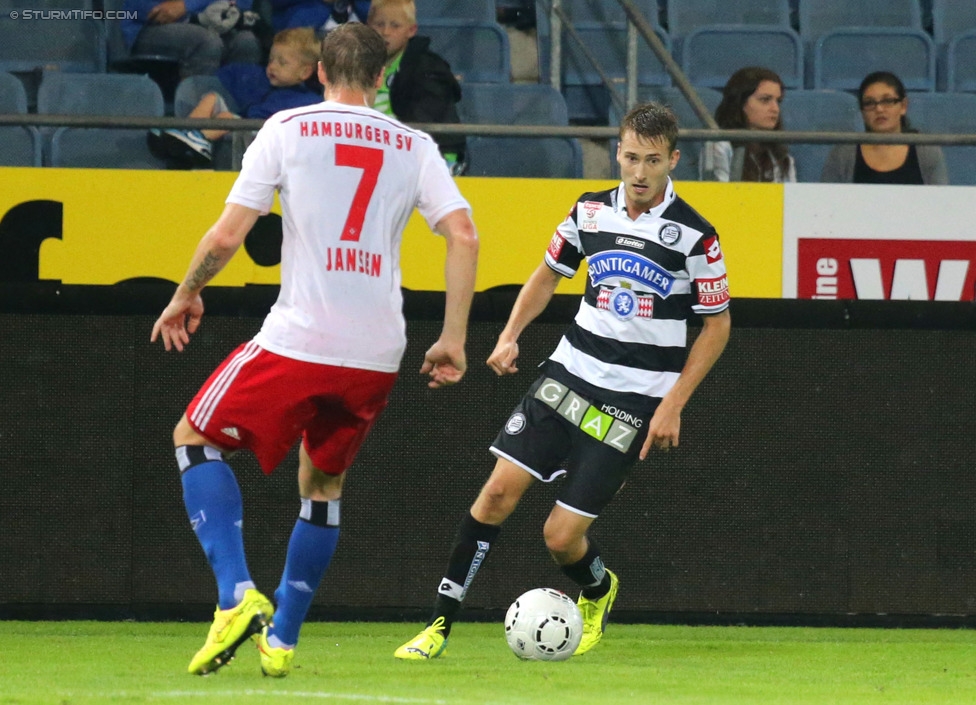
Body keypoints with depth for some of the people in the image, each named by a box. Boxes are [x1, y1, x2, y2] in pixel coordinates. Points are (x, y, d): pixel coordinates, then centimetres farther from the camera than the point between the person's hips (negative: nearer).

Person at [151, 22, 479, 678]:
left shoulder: (287, 129, 2)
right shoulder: (414, 147, 10)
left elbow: (227, 235, -3)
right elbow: (464, 236, 0)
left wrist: (187, 294, 14)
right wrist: (453, 341, 5)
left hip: (297, 342, -4)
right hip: (378, 355, 4)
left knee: (195, 439, 14)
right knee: (323, 485, 24)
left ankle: (237, 596, -3)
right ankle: (280, 641, 21)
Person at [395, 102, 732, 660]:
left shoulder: (694, 236, -10)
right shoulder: (591, 211, 2)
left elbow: (717, 324, -2)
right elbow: (550, 273, 19)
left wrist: (673, 404, -7)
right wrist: (511, 335, 3)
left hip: (634, 399, -4)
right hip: (570, 373, 4)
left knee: (562, 536, -6)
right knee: (500, 490, -10)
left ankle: (599, 592, 29)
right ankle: (440, 624, -3)